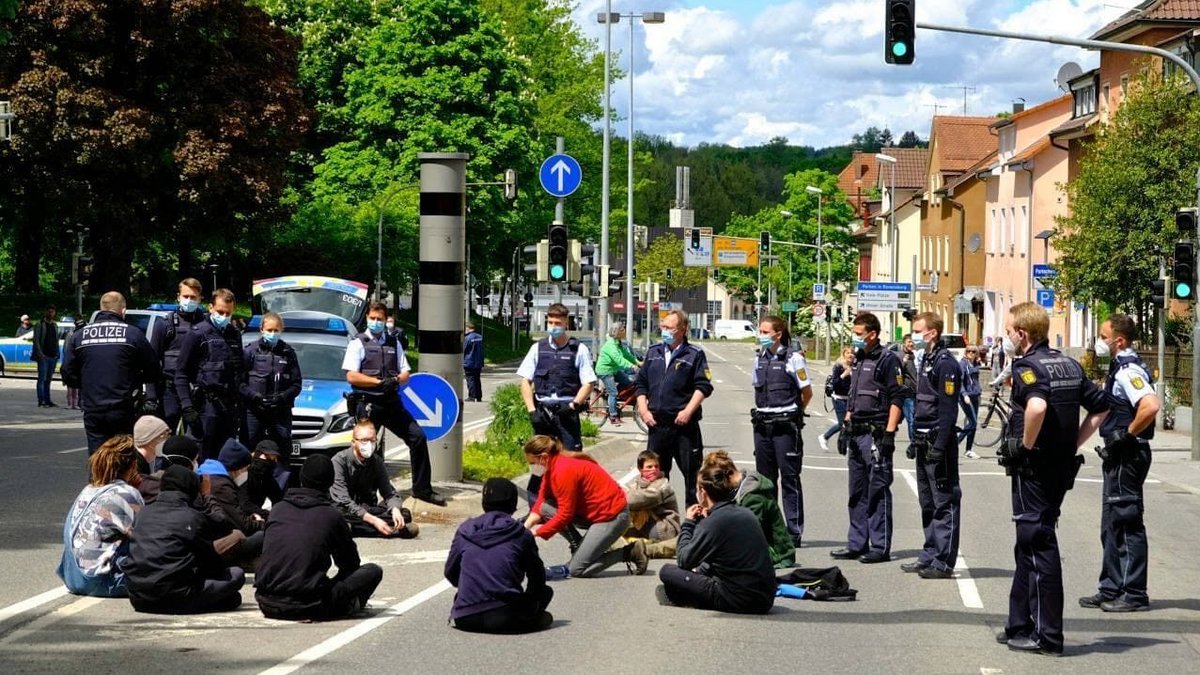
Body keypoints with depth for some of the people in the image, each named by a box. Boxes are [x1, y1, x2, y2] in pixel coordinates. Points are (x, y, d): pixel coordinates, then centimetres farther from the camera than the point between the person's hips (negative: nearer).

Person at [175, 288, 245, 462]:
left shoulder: (235, 335, 15)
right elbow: (181, 373, -5)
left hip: (230, 406, 6)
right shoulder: (198, 333, -3)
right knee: (201, 458, -8)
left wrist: (239, 405, 13)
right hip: (205, 406, -6)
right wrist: (187, 407, -13)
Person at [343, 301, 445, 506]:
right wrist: (380, 382, -16)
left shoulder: (393, 343, 16)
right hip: (367, 403, -5)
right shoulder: (358, 343, 0)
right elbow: (351, 376, -9)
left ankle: (422, 488, 6)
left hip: (391, 402, 5)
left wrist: (396, 380, -11)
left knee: (418, 436, -1)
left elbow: (405, 373, 14)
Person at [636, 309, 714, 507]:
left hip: (683, 424, -5)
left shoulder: (695, 355, -1)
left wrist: (688, 411, -15)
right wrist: (643, 410, 4)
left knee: (692, 472, -3)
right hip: (656, 424, 5)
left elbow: (703, 387, -7)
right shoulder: (654, 353, 14)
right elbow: (641, 384, 16)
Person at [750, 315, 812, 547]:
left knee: (789, 478, -4)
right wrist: (764, 410, 12)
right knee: (764, 478, 10)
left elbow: (807, 392, -2)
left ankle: (794, 531, -1)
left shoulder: (793, 358, -9)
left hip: (785, 426, -6)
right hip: (762, 425, 6)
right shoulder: (760, 358, 10)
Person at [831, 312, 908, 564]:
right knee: (857, 492, 13)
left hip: (876, 435, -9)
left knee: (878, 492, -6)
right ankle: (857, 544, 19)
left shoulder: (887, 360, -9)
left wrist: (889, 433, -19)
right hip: (857, 434, 9)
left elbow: (897, 399, -14)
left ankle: (880, 547, -3)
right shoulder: (859, 360, 18)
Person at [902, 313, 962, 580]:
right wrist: (916, 440, 21)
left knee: (944, 502, -5)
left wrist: (939, 447, -22)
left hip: (938, 441, -10)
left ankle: (943, 562, -4)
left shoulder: (946, 364, -14)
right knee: (928, 502, 14)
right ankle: (930, 556, 21)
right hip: (924, 442, 10)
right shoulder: (927, 361, 16)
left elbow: (948, 409, -19)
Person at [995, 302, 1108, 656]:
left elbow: (1037, 405, -36)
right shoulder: (1070, 365, 11)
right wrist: (1073, 444, 13)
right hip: (1062, 465, 8)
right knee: (1028, 546, 17)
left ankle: (1048, 636, 1)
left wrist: (1026, 444, -21)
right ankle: (1020, 625, 23)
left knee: (1039, 547, -3)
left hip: (1033, 468, -8)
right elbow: (1101, 407, 16)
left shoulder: (1027, 366, -15)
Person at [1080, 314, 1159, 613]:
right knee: (1112, 525, 15)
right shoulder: (1121, 367, 13)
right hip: (1118, 456, 11)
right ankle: (1112, 589, 21)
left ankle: (1134, 594, 1)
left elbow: (1151, 406, -33)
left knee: (1127, 523, -4)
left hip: (1128, 455, -11)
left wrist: (1128, 434, -23)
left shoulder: (1129, 370, -18)